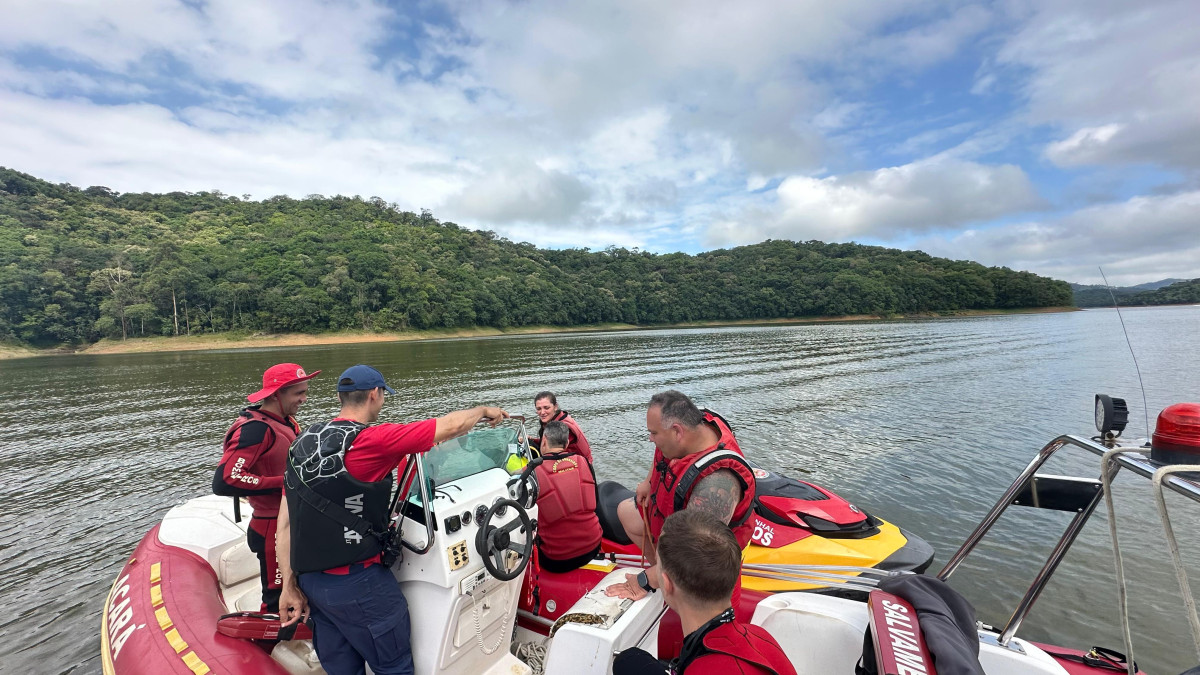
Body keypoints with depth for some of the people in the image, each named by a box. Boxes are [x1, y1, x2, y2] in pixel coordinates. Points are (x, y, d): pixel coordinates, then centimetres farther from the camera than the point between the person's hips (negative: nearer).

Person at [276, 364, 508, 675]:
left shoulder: (303, 443, 5)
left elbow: (285, 523, 6)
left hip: (310, 580, 8)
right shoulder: (373, 440, -19)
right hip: (358, 583, -8)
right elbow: (452, 426, -15)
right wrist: (484, 411, 4)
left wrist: (289, 587, 10)